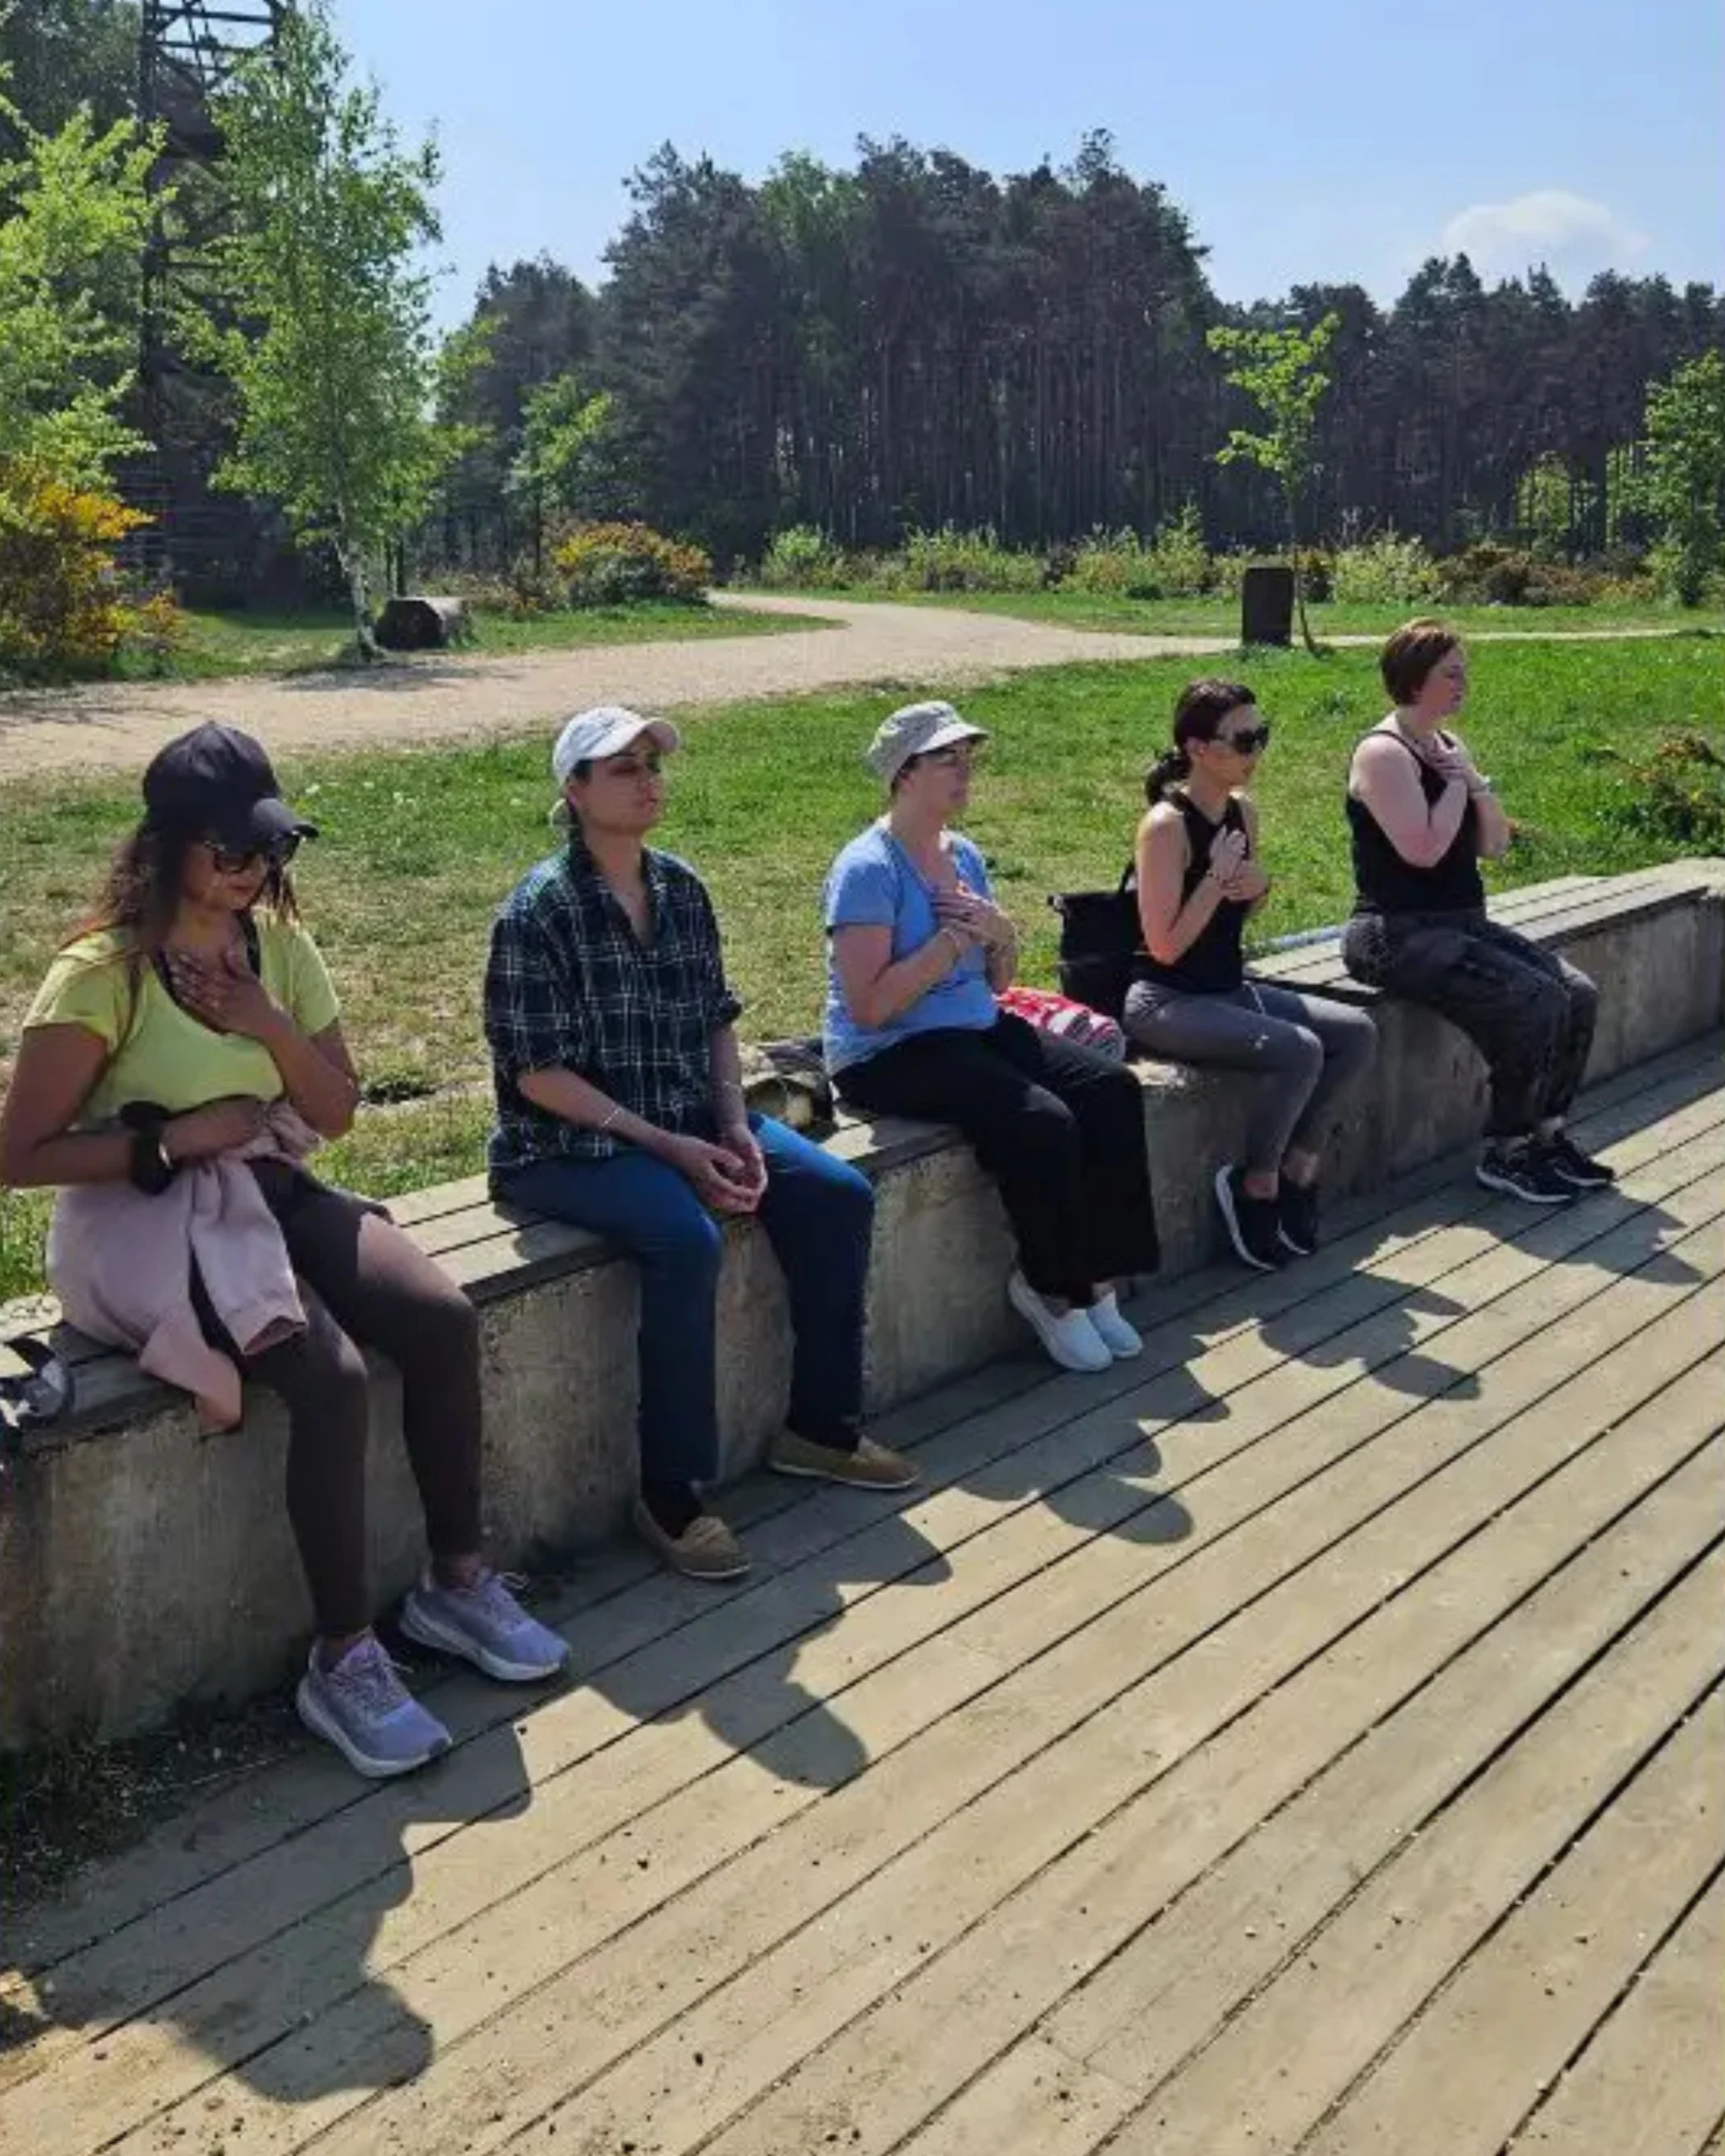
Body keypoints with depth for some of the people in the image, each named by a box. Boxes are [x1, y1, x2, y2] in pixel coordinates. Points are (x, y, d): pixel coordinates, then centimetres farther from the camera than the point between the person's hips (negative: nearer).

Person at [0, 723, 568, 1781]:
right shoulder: (102, 974, -15)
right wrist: (178, 1135, -19)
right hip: (149, 1221, -6)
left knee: (444, 1316, -17)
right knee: (333, 1376, -29)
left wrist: (272, 1025, -11)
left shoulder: (279, 946, 4)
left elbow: (337, 1111, 7)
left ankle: (456, 1583, 0)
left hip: (269, 1190, 7)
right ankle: (344, 1661, -14)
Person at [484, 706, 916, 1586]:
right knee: (687, 1240, -33)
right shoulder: (539, 910, -14)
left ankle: (820, 1428, 9)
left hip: (690, 1121, 7)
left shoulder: (681, 887, 6)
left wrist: (735, 1127, -5)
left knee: (838, 1196, -7)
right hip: (571, 1144, -7)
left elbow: (716, 1022, 12)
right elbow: (539, 1073, -17)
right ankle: (671, 1495, -19)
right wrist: (666, 1147, -20)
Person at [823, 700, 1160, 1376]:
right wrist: (953, 938, -19)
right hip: (888, 1057, -8)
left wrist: (1002, 936, -4)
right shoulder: (868, 869, -14)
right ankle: (1052, 1289, -5)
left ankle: (1096, 1276, -5)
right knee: (1043, 1124, -28)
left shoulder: (964, 855, 12)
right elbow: (868, 1008, -22)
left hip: (976, 1031, 9)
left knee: (1113, 1088, -11)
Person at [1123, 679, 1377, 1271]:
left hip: (1228, 988, 9)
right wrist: (1217, 877, -21)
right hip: (1165, 1002, -8)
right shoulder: (1166, 825, -17)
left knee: (1357, 1033, -5)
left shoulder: (1243, 811, 7)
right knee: (1298, 1050, -27)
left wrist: (1259, 886, -2)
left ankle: (1298, 1168, 6)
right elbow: (1165, 946, -20)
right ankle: (1256, 1186, -6)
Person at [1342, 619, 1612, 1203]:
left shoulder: (1448, 747, 14)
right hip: (1398, 935, -9)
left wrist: (1476, 782, -4)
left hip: (1461, 924, 9)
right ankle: (1505, 1154, -7)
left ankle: (1546, 1135, 8)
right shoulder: (1383, 753, -13)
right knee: (1535, 1002, -22)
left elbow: (1496, 845, 13)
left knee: (1579, 994, -5)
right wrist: (1456, 784, -10)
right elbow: (1423, 849, -24)